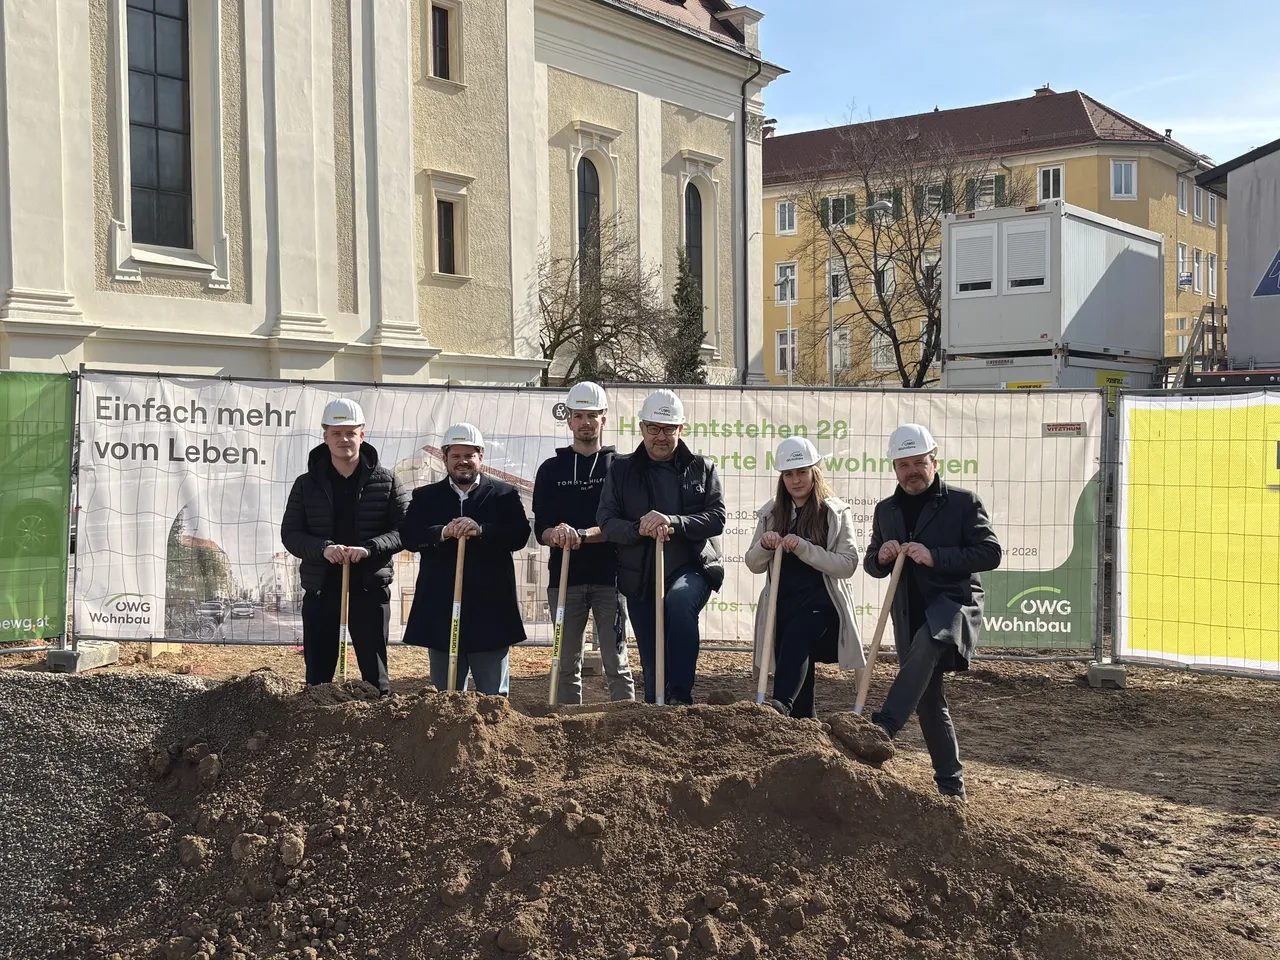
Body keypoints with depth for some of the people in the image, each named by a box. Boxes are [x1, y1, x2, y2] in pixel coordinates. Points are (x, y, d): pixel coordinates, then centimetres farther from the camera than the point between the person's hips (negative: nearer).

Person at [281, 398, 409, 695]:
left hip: (370, 589, -1)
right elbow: (290, 533, 2)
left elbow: (405, 529, -3)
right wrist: (323, 548, -18)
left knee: (375, 672, 4)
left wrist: (370, 548, -20)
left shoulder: (385, 481, 3)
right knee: (317, 676, 7)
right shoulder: (307, 484, 6)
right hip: (321, 590, 1)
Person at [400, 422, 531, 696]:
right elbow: (407, 536, -2)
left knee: (493, 695, 3)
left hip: (490, 609, -2)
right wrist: (442, 533, -20)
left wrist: (481, 531, -22)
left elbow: (520, 535, -7)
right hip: (441, 610, 2)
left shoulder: (504, 494, 8)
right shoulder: (425, 497, 13)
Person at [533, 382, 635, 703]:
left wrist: (582, 534, -21)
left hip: (609, 576, -2)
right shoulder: (552, 469, 12)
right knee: (567, 666, 6)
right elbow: (540, 529, 3)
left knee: (616, 664, -1)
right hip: (564, 578, 2)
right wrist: (555, 535, -21)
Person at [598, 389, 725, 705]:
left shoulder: (702, 468, 7)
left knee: (679, 601, -36)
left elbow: (716, 519, -3)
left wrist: (672, 522, -20)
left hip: (691, 570, -2)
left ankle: (680, 696, -33)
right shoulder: (622, 470, 8)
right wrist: (639, 529, -21)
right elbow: (606, 521, 0)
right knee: (652, 665, 5)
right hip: (640, 579, 2)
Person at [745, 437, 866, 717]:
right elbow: (754, 565, 13)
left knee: (796, 635, -33)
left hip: (821, 605, -4)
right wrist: (764, 545, -10)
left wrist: (803, 548, -20)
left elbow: (847, 564, -9)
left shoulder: (836, 512, 0)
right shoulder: (771, 513, 11)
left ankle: (781, 704, -47)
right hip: (783, 607, 5)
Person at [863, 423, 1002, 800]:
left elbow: (991, 553, -8)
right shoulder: (886, 510, 14)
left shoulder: (963, 502, -1)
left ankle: (882, 727, -46)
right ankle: (950, 784, 19)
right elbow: (871, 564, 22)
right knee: (928, 700, 7)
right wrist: (881, 558, -4)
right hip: (908, 615, 5)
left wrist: (935, 556, -18)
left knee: (926, 645, -38)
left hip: (954, 602, -5)